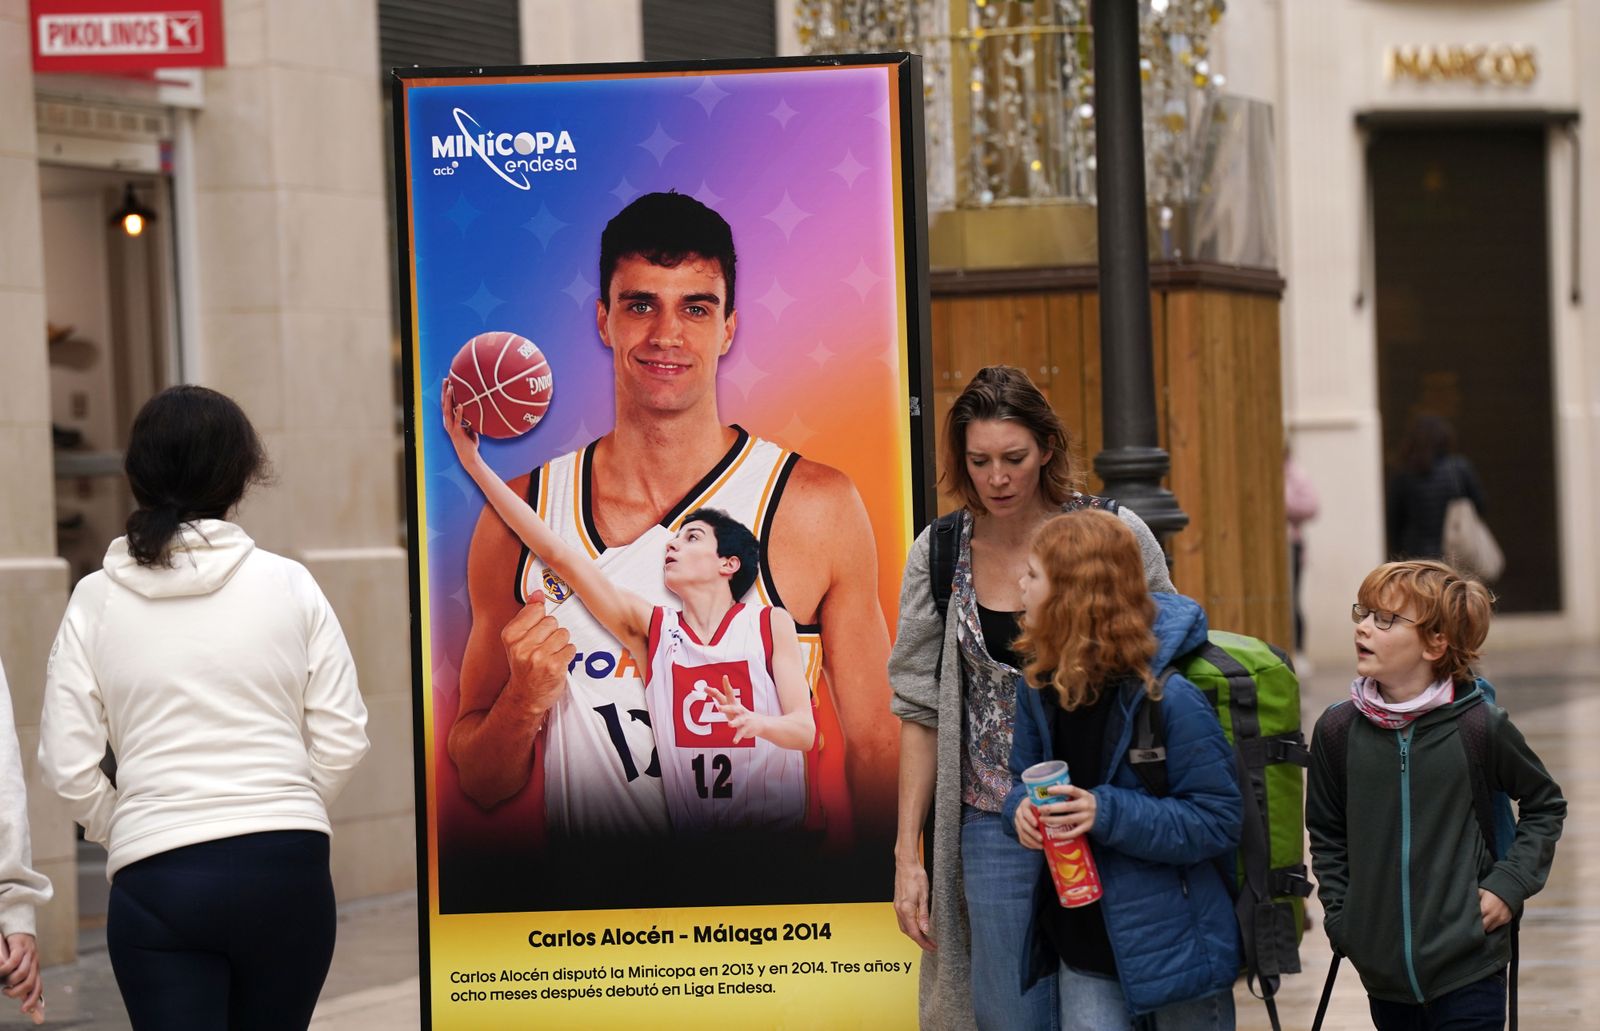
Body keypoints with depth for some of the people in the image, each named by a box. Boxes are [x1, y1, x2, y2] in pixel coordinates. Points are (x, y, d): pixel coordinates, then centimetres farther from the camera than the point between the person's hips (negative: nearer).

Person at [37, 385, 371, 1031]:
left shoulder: (96, 600, 1)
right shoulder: (287, 584, 0)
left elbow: (67, 766, -1)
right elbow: (341, 741, 0)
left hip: (155, 879, -1)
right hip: (287, 869, 1)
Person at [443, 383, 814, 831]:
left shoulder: (771, 625, 4)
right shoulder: (652, 629, 9)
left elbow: (804, 731, -2)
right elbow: (558, 554, 6)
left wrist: (755, 723, -25)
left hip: (781, 829, -2)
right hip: (694, 837, 2)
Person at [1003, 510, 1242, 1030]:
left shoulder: (1169, 694, -18)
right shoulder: (1038, 684, 3)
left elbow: (1218, 820, -18)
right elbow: (1024, 780, 15)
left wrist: (1107, 813, -27)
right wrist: (1022, 808, -10)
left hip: (1171, 942, -5)